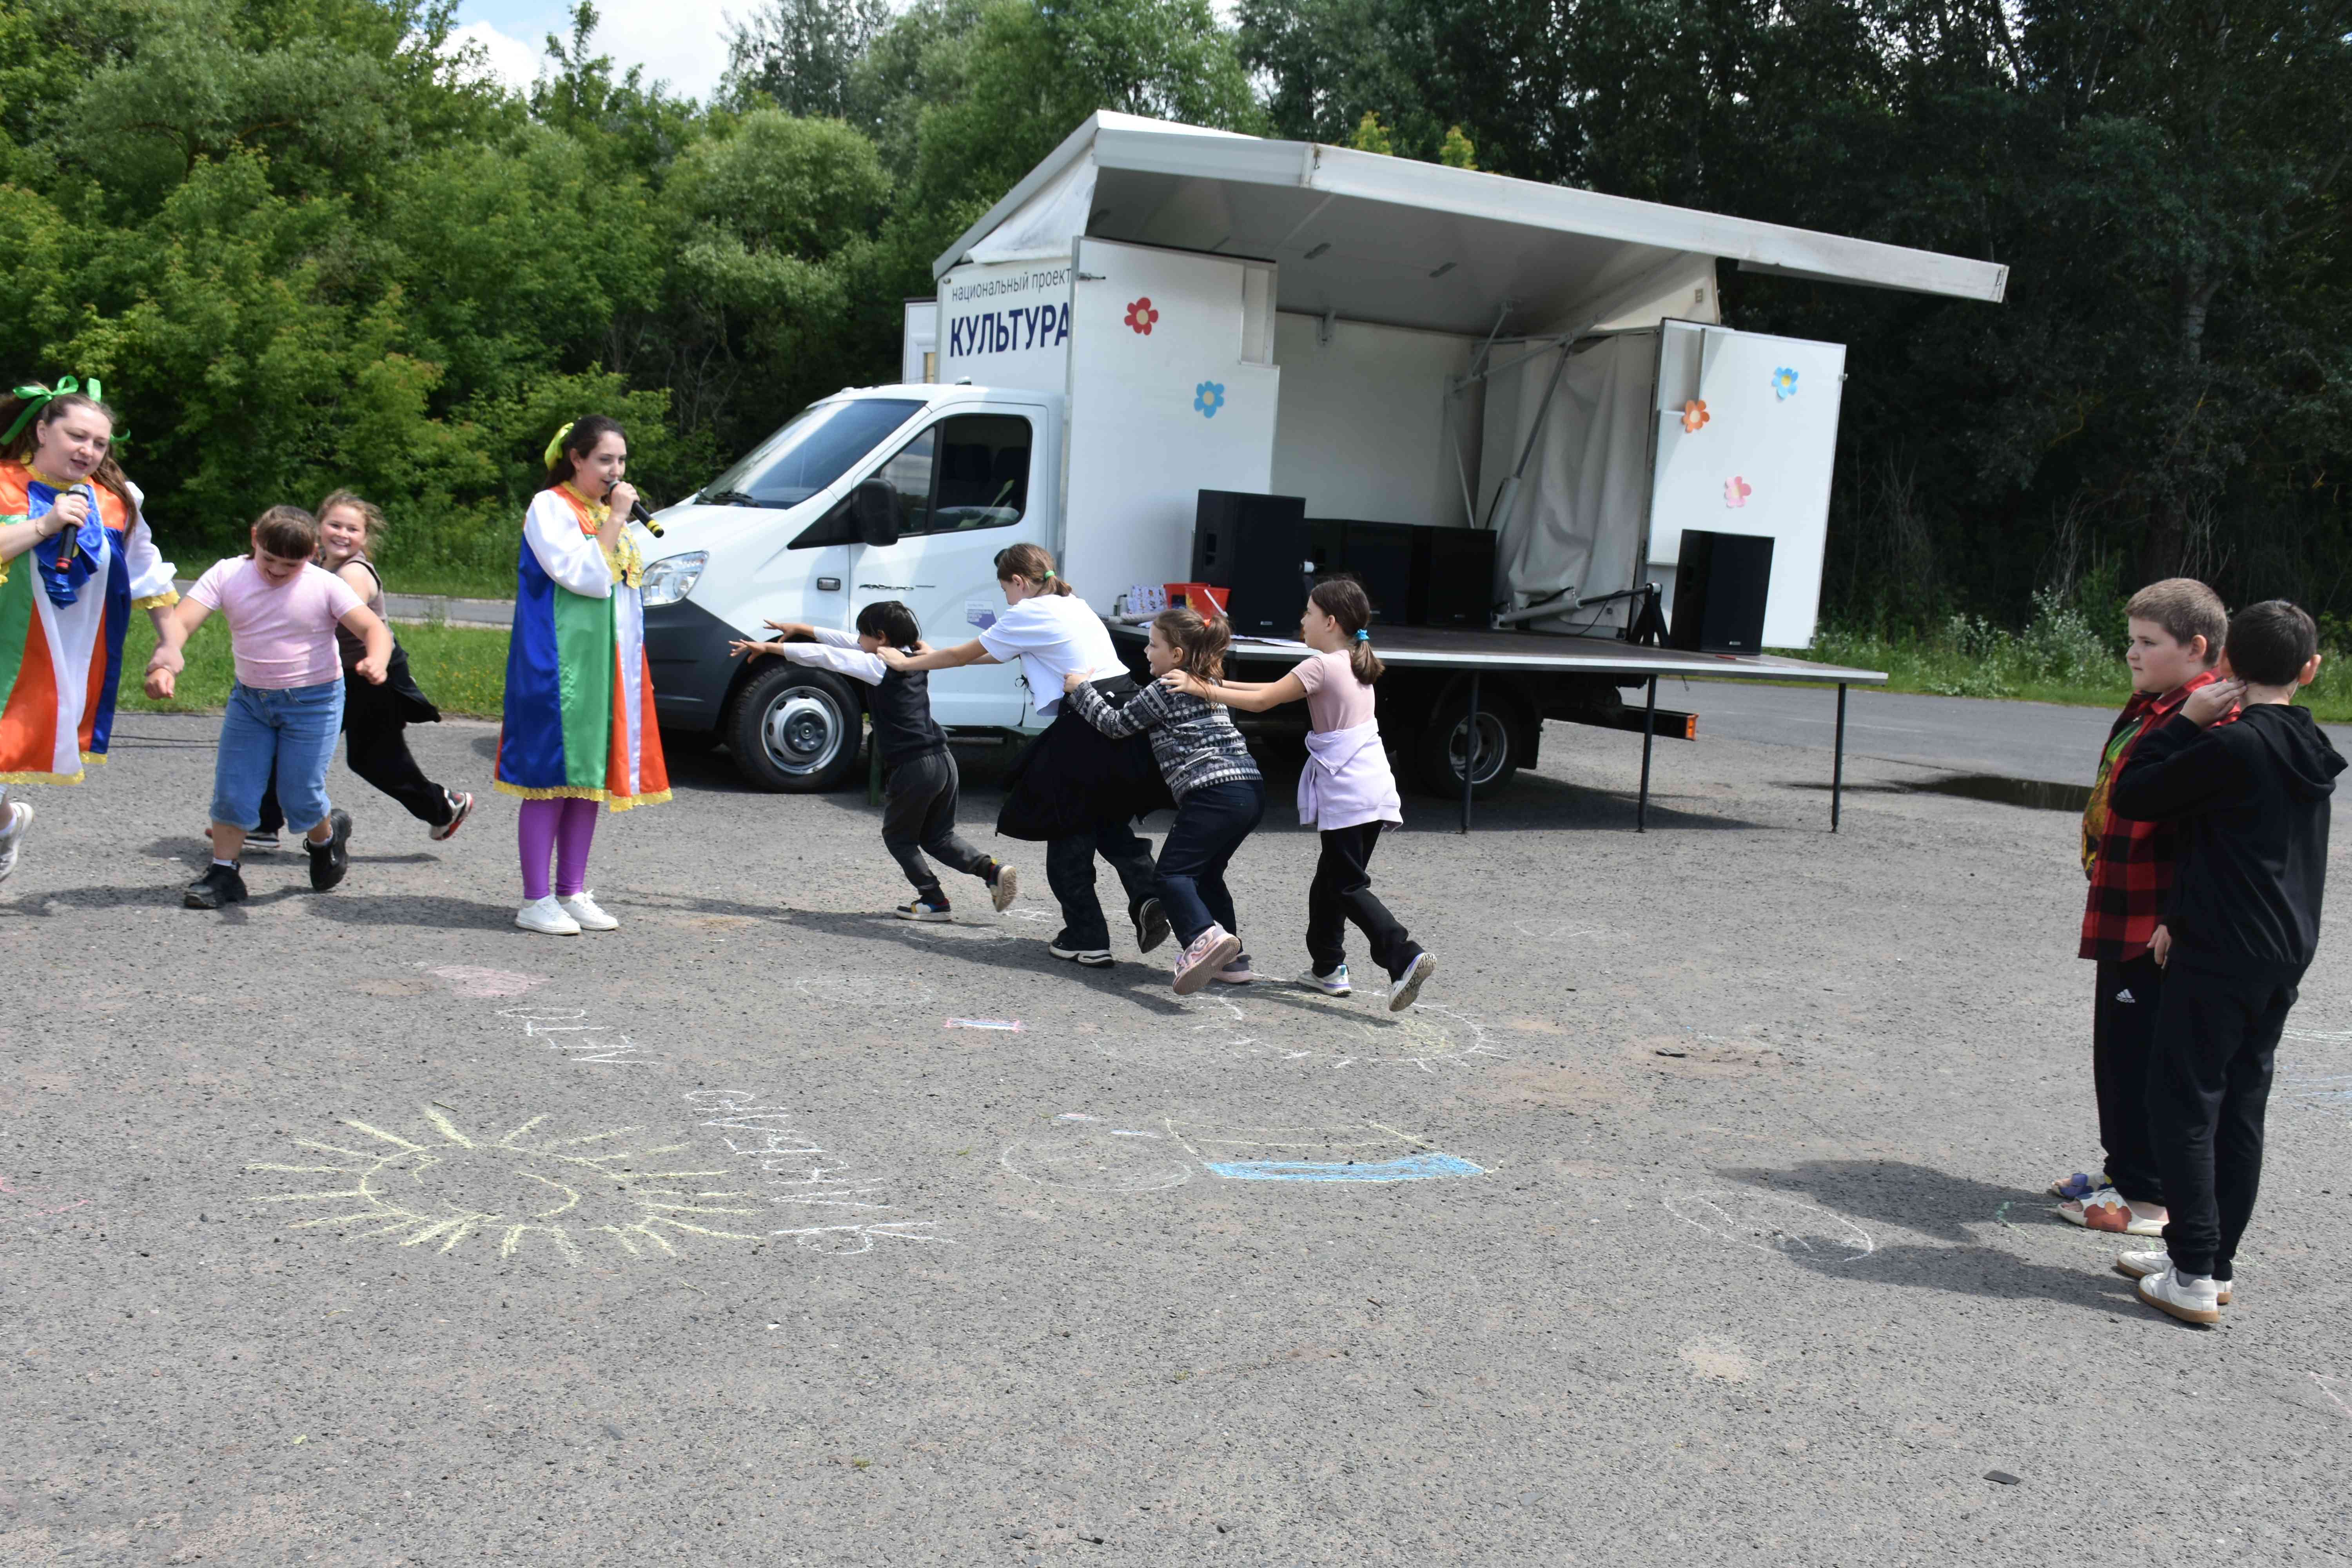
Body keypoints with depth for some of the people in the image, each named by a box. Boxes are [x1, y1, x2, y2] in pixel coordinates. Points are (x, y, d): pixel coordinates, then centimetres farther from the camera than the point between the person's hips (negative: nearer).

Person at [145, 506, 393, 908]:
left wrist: (376, 661, -44)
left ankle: (327, 835, 30)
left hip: (313, 702, -3)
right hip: (249, 697, 3)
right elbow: (180, 621, -19)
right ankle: (223, 873, 12)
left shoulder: (325, 587, -13)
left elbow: (374, 628, -20)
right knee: (232, 790, -1)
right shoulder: (227, 576, -9)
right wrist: (163, 665, -38)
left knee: (299, 796, -2)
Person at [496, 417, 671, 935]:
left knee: (589, 776, 9)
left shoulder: (610, 513, 18)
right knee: (551, 777, -6)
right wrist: (615, 521, -14)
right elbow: (585, 576, -18)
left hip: (606, 667, 8)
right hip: (558, 666, -8)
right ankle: (536, 901, -2)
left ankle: (572, 893, 16)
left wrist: (636, 672, 18)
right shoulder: (549, 507, -6)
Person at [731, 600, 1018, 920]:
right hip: (944, 761, 7)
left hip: (913, 768, -7)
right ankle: (991, 869, -1)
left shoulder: (880, 666, -8)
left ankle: (934, 900, 7)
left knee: (898, 836, 12)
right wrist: (802, 629, 27)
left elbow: (826, 656, -8)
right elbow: (849, 644, 22)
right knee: (937, 837, 18)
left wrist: (769, 647, -2)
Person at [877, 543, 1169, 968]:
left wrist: (906, 662, 23)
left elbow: (962, 655, 7)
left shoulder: (1028, 614, -2)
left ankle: (1087, 939, 8)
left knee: (1069, 831, 5)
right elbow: (1005, 655, 33)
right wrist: (938, 655, 39)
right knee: (1111, 821, 20)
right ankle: (1147, 896, -3)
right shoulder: (1072, 606, 23)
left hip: (1087, 729, -8)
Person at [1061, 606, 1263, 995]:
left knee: (1173, 873, -10)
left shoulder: (1165, 691, -1)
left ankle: (1207, 937, -34)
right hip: (1251, 790, 9)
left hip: (1214, 793, -9)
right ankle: (1231, 958, 21)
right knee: (1207, 875, 22)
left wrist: (1080, 689, 18)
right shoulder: (1205, 685, 25)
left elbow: (1116, 725, 7)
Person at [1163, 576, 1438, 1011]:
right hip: (1373, 786, 9)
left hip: (1346, 791, -9)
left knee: (1348, 886, -5)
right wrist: (1220, 685, 17)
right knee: (1331, 879, 17)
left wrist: (1203, 689, -4)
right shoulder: (1354, 664, 14)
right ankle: (1328, 967, 22)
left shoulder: (1322, 667, -13)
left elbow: (1262, 701, -11)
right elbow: (1279, 690, 18)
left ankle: (1405, 956, -18)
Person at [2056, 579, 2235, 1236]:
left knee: (2143, 1055, -2)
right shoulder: (2147, 709, 13)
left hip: (2159, 928, -10)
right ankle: (2125, 1172, 31)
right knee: (2118, 1050, 18)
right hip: (2123, 920, 10)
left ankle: (2147, 1195, 8)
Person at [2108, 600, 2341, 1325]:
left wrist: (2189, 719, -4)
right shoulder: (2310, 754, 10)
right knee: (2240, 1108, 13)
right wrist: (2182, 919, 20)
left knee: (2184, 1103, -2)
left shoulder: (2232, 745, -17)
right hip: (2285, 956, 8)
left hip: (2220, 958, -8)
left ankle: (2193, 1276, -3)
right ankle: (2215, 1260, 20)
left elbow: (2133, 796, -9)